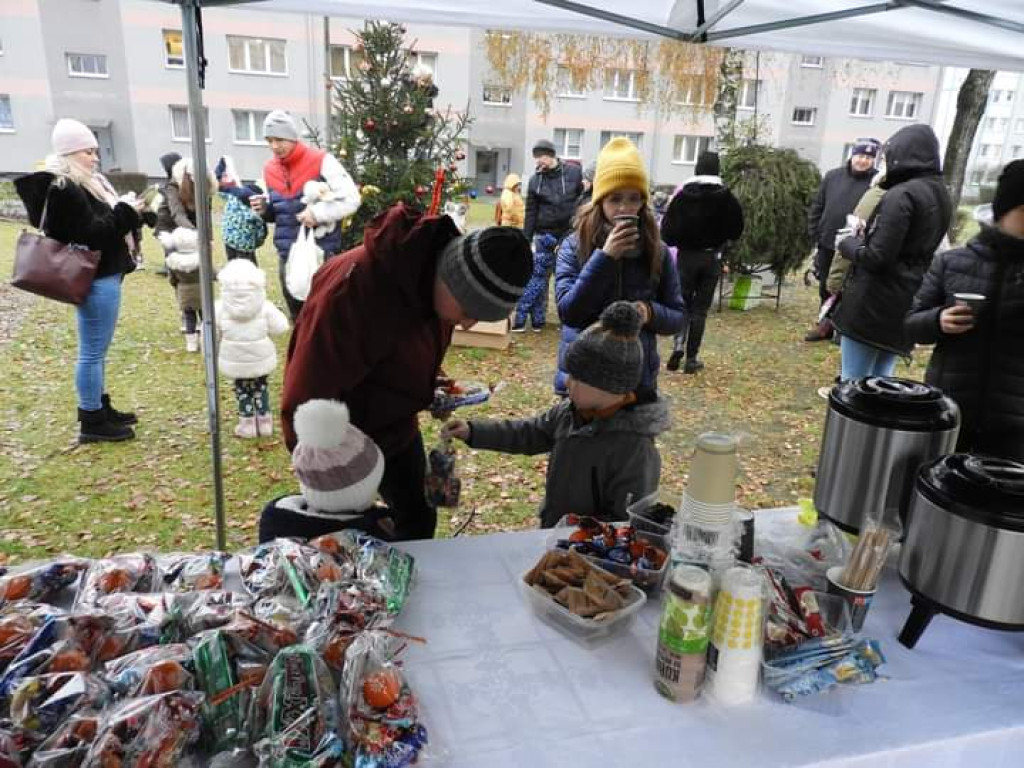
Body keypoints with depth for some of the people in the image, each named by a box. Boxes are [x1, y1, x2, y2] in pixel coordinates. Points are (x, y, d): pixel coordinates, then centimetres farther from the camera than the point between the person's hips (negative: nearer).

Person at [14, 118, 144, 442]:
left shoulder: (86, 183, 16)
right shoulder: (65, 190, -16)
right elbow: (91, 233, -23)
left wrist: (128, 211, 7)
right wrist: (126, 213, -17)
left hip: (102, 275, 11)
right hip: (95, 280, -11)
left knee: (96, 350, 18)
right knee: (93, 351, -4)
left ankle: (100, 407, 30)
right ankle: (92, 422, 4)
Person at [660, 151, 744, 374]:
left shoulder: (683, 193, -7)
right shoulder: (726, 197, -5)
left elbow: (667, 228, -10)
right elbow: (736, 230, 0)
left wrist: (677, 241, 6)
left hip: (686, 255, 0)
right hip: (712, 257, 0)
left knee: (683, 303, 15)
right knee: (700, 308, 7)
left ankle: (678, 346, -4)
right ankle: (691, 357, 8)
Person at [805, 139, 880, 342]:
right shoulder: (833, 176, 4)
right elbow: (817, 208, 8)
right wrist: (815, 236, 3)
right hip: (827, 245, 5)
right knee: (826, 287, 15)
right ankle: (826, 324, 30)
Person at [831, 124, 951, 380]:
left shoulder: (901, 194, -16)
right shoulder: (940, 195, 12)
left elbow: (877, 256, -19)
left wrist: (847, 243, -1)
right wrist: (863, 237, 13)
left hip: (873, 303, -9)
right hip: (907, 303, 9)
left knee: (854, 380, -1)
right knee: (881, 378, 16)